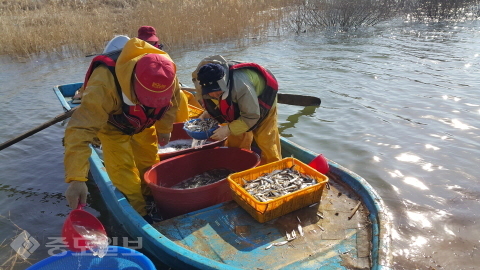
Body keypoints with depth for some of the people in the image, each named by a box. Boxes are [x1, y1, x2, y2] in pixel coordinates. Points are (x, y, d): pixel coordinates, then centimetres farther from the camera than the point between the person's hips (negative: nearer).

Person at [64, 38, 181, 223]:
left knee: (149, 159, 13)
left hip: (144, 123, 4)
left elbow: (172, 99, -8)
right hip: (111, 124, -4)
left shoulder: (166, 75, -34)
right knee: (122, 167, -12)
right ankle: (138, 211, 7)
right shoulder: (104, 85, -49)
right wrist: (76, 178, -58)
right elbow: (80, 130, -53)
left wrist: (164, 128, 2)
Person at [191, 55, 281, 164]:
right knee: (234, 141, 6)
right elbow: (215, 105, -1)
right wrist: (206, 114, -21)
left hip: (261, 103, -6)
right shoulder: (209, 86, -23)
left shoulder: (240, 86, -45)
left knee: (265, 139, -7)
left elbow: (251, 116, -36)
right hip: (237, 104, 6)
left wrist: (229, 129, -39)